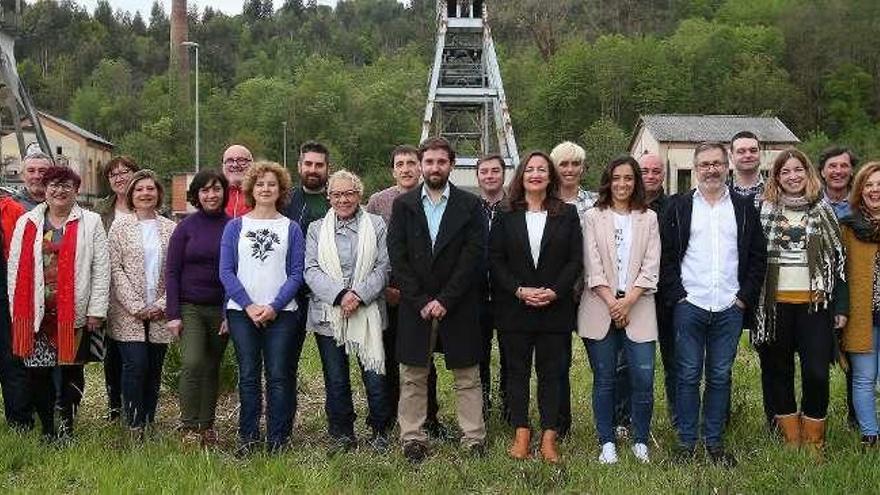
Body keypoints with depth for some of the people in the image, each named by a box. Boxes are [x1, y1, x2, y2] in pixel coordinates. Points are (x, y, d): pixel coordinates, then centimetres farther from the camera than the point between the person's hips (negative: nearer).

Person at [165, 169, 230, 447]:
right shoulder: (186, 227, 1)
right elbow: (172, 272, 1)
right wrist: (172, 314, -6)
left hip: (220, 309, 1)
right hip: (190, 306, -1)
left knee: (212, 368, 8)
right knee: (192, 363, -15)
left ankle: (207, 426, 20)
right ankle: (189, 428, -4)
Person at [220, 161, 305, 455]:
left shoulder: (291, 228, 7)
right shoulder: (235, 227, 9)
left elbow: (296, 273, 1)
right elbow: (226, 271, 2)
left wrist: (274, 306, -11)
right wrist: (249, 306, -9)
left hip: (281, 313, 0)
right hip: (242, 312, 1)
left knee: (279, 376, 0)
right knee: (248, 376, 4)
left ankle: (278, 439, 9)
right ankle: (247, 438, 13)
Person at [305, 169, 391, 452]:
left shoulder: (376, 225, 7)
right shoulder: (317, 229, 10)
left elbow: (383, 267, 1)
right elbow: (311, 271, 0)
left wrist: (359, 295, -13)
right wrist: (340, 295, -15)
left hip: (368, 313, -1)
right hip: (328, 314, 1)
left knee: (375, 377, -3)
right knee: (336, 381, 7)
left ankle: (379, 432, 17)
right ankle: (342, 434, 22)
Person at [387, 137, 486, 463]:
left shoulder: (470, 205, 2)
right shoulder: (403, 205, 6)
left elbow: (473, 255, -6)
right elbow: (397, 257, 0)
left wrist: (445, 300, -12)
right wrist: (421, 301, -9)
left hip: (458, 305, -1)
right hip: (414, 306, 1)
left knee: (467, 376, 5)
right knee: (413, 377, 7)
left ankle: (474, 439, 14)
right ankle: (413, 438, 16)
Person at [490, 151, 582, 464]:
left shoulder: (567, 214, 5)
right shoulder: (506, 216, 5)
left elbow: (575, 260, 1)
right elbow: (496, 260, 0)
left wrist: (554, 291, -12)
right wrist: (519, 290, -12)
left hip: (555, 307, 0)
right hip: (514, 307, 1)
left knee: (551, 372, 4)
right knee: (517, 370, 6)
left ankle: (549, 437, 9)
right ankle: (521, 433, 15)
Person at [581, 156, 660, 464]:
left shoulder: (648, 218, 10)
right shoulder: (593, 217, 6)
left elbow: (651, 268, 2)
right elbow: (593, 267, -1)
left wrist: (627, 301, -10)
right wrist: (611, 303, -10)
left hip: (637, 308, 1)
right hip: (600, 308, -1)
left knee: (643, 378, -3)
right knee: (604, 379, 4)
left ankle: (641, 441, 14)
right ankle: (607, 443, 16)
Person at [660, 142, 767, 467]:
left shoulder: (745, 208, 9)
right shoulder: (678, 207, 4)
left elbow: (758, 257, 8)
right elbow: (665, 255, 1)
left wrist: (745, 297, 0)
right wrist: (677, 295, -6)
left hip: (730, 308, 2)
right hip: (689, 306, -1)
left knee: (720, 376, 8)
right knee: (688, 376, 3)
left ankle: (715, 442, 19)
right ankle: (686, 443, 13)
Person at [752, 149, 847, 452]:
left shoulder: (823, 211, 7)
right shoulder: (765, 211, 5)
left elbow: (838, 259, 7)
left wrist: (841, 306, 2)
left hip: (815, 303, 0)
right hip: (775, 303, 0)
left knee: (817, 373, -5)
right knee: (779, 372, 7)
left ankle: (813, 445, 11)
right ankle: (791, 442, 20)